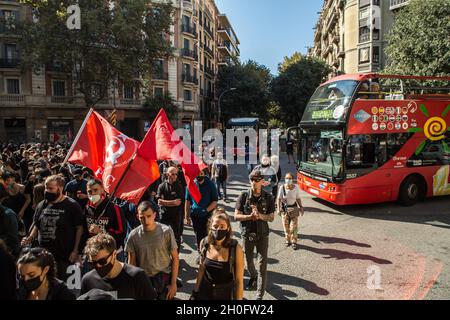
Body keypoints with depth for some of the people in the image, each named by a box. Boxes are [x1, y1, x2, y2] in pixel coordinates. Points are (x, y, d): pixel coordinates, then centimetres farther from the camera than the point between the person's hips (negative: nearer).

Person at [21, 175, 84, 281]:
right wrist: (30, 238, 1)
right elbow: (36, 225, 20)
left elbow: (79, 228, -8)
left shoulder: (72, 205, -8)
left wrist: (75, 251, -12)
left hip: (65, 256, -5)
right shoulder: (41, 205, 9)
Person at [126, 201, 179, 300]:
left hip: (164, 278, -2)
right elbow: (132, 262, 1)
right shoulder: (134, 235, -11)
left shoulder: (166, 231, -16)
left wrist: (173, 283, -9)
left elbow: (175, 258, -9)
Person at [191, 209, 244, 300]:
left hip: (225, 294, -2)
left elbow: (239, 280, -16)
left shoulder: (236, 249, -23)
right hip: (204, 292, 3)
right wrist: (196, 291, 8)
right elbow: (202, 268, 4)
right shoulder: (204, 243, -13)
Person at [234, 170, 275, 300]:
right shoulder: (244, 196, -8)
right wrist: (250, 216, -25)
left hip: (262, 235, -1)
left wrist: (259, 215, -25)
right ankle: (253, 277, 52)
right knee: (248, 260, 20)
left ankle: (260, 295, 11)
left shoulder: (268, 197, -8)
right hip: (247, 234, 1)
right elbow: (236, 216, -9)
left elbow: (271, 217, -6)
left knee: (262, 265, -1)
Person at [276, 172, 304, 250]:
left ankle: (294, 242, 13)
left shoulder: (296, 187, -10)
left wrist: (301, 207, -4)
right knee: (286, 226, 11)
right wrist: (278, 208, -15)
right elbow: (279, 199, -7)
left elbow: (298, 198, 1)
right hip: (284, 208, 0)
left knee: (294, 226, 0)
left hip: (294, 208, 0)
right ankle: (288, 240, 29)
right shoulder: (282, 188, -12)